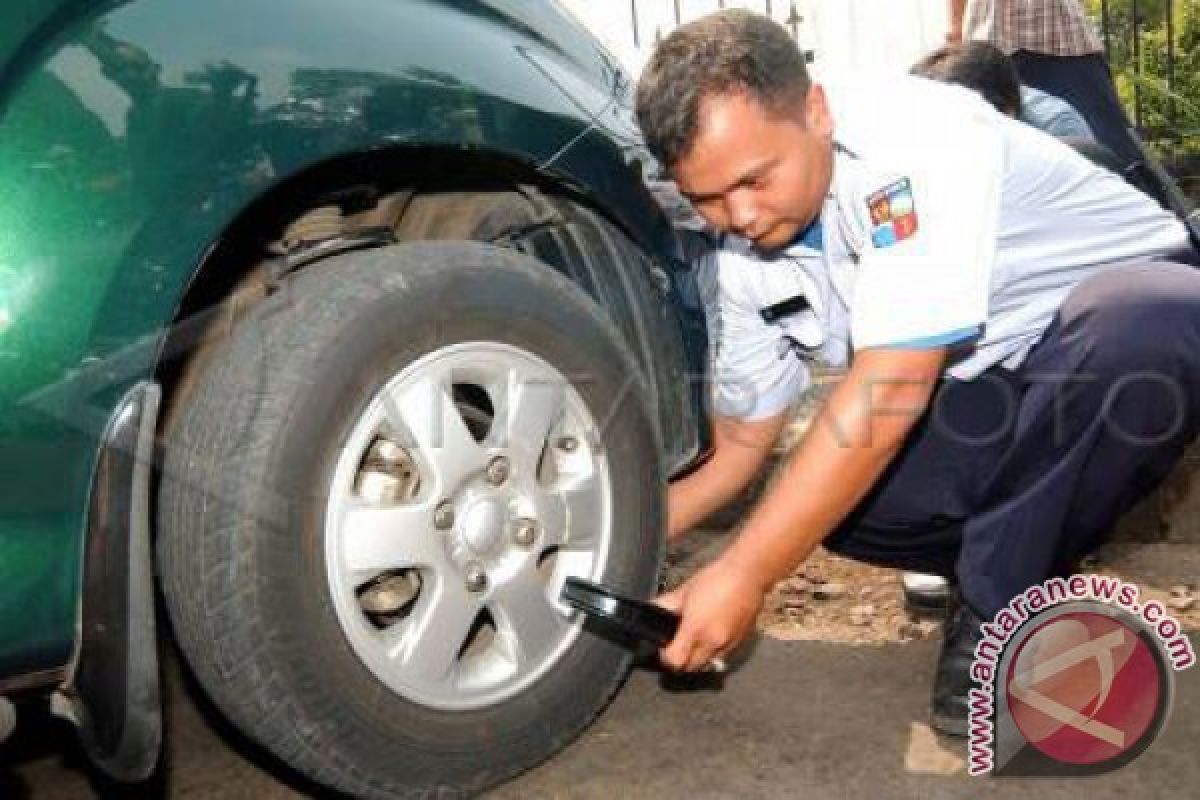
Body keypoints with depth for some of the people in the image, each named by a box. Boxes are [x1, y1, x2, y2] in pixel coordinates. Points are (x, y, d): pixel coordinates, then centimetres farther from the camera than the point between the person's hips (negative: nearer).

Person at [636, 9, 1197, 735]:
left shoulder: (915, 138, -30)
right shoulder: (737, 266, -8)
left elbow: (890, 392, -35)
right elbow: (738, 450, 2)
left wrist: (745, 576, -34)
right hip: (989, 394, 5)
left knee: (1140, 329, -39)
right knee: (838, 496, -22)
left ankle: (996, 608, -19)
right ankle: (996, 556, 7)